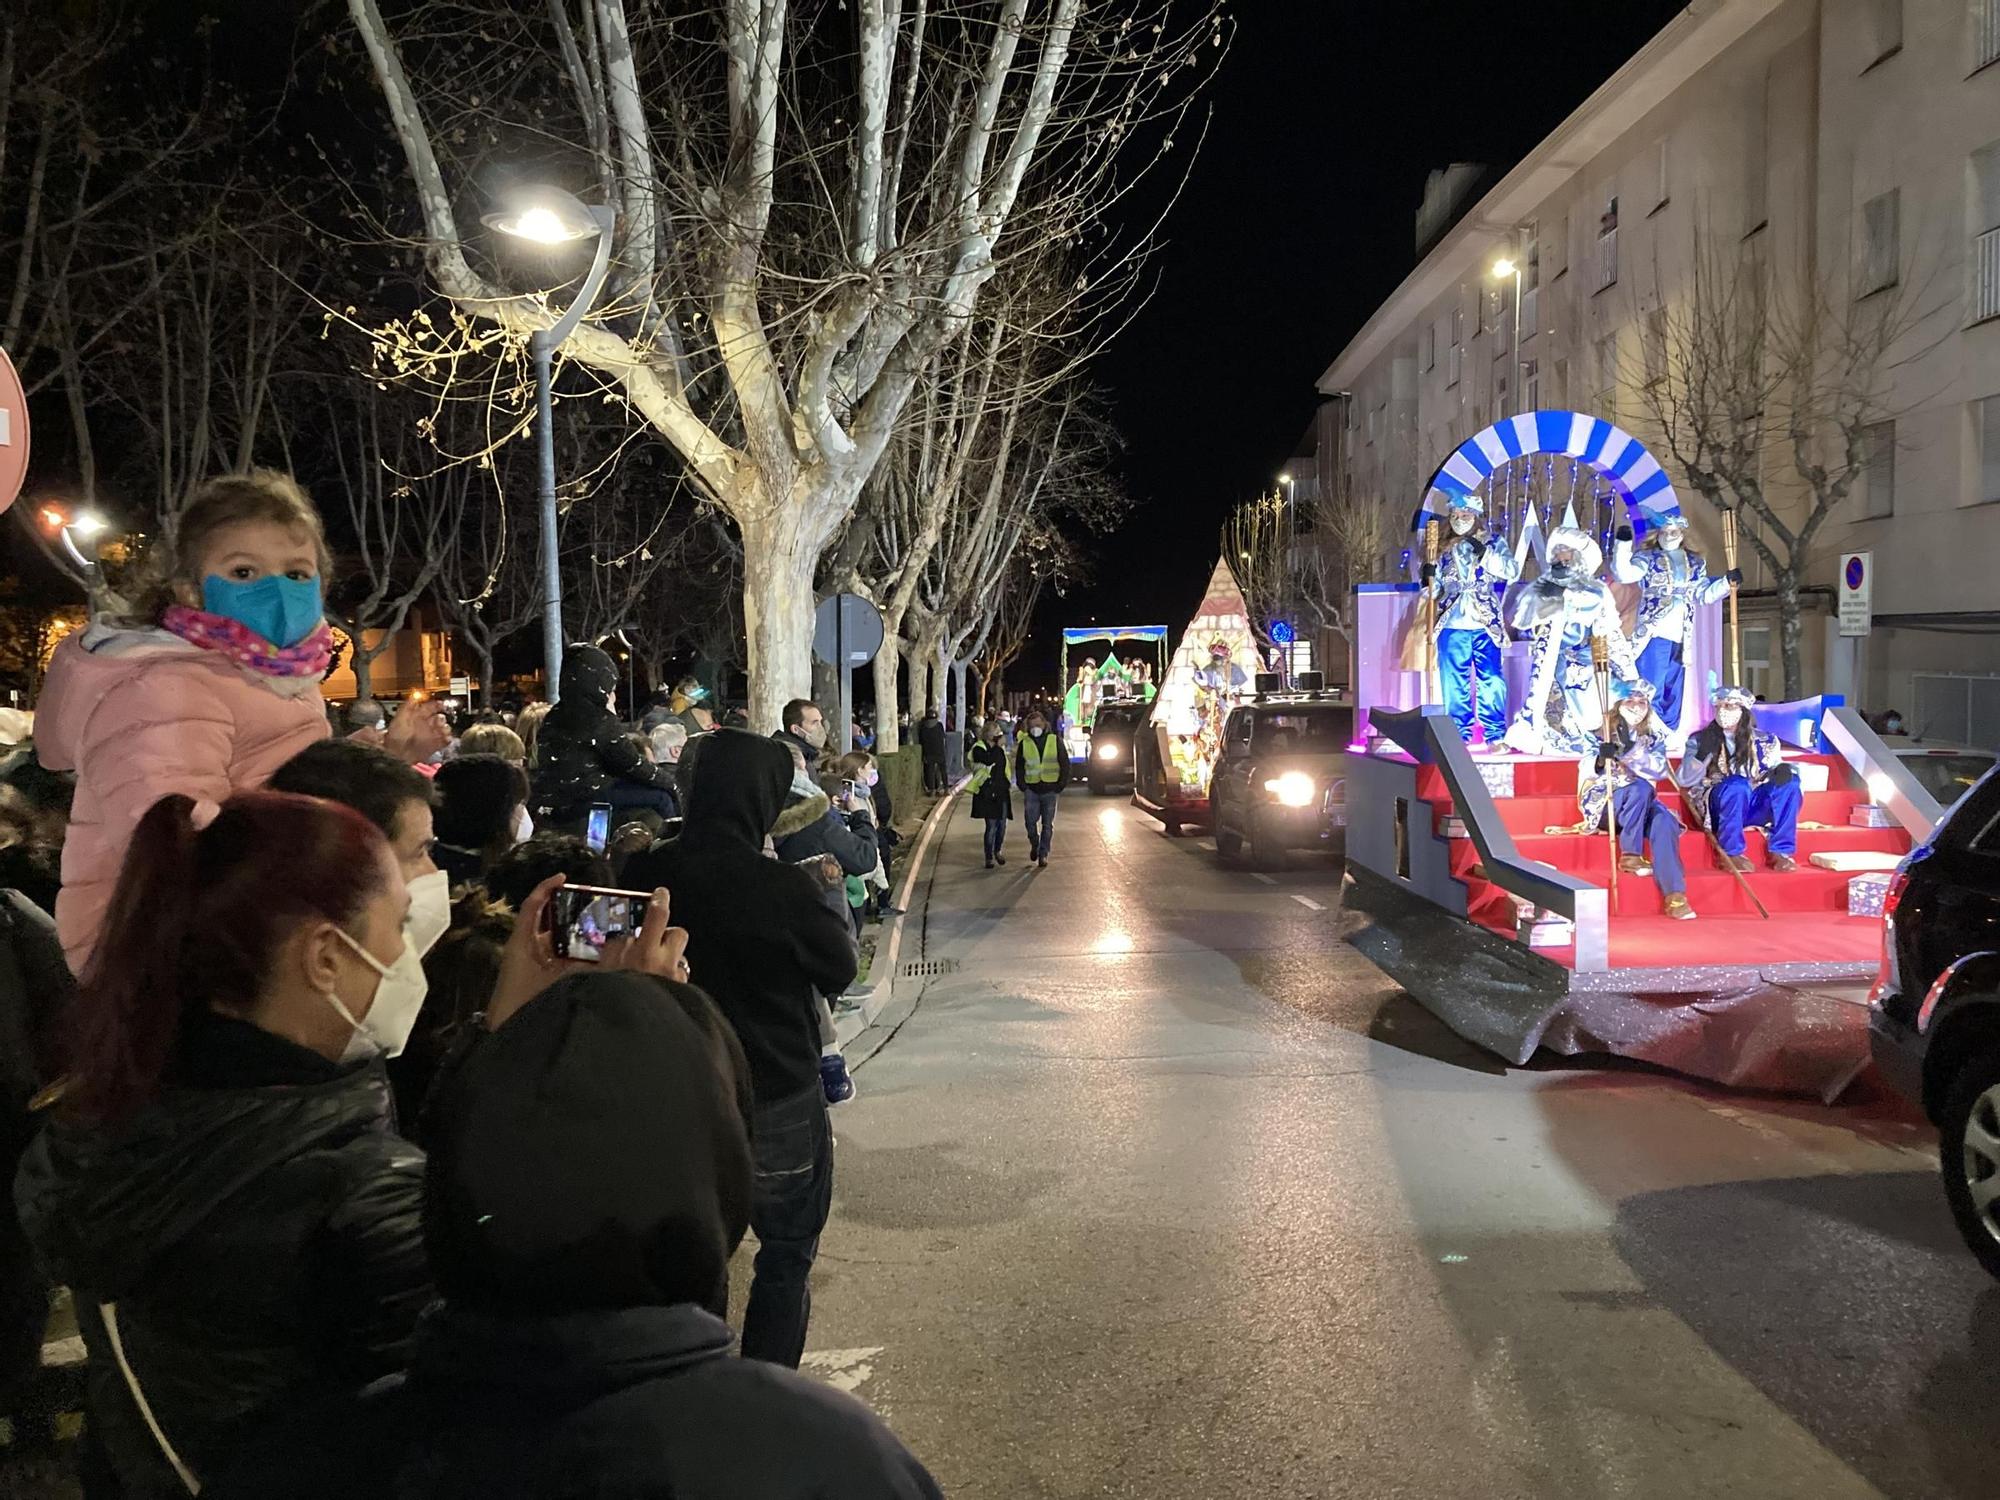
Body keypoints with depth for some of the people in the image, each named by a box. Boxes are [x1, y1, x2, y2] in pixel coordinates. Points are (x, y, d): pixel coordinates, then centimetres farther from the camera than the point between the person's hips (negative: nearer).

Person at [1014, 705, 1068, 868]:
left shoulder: (1055, 741, 1)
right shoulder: (1023, 743, 4)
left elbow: (1065, 764, 4)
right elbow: (1019, 766, 10)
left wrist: (1061, 784, -3)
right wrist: (1022, 785, -2)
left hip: (1050, 789, -1)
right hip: (1031, 789, 1)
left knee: (1047, 824, 3)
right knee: (1030, 821, -1)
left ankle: (1043, 854, 12)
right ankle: (1034, 845, 26)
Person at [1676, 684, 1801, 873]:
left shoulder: (1764, 740, 8)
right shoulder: (1700, 740, 1)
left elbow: (1775, 775, 9)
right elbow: (1685, 780, -7)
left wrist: (1783, 772, -16)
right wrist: (1703, 753, -23)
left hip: (1754, 806, 3)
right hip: (1717, 808, -3)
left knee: (1789, 782, -21)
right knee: (1737, 784, -34)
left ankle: (1780, 851, -18)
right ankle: (1731, 854, -24)